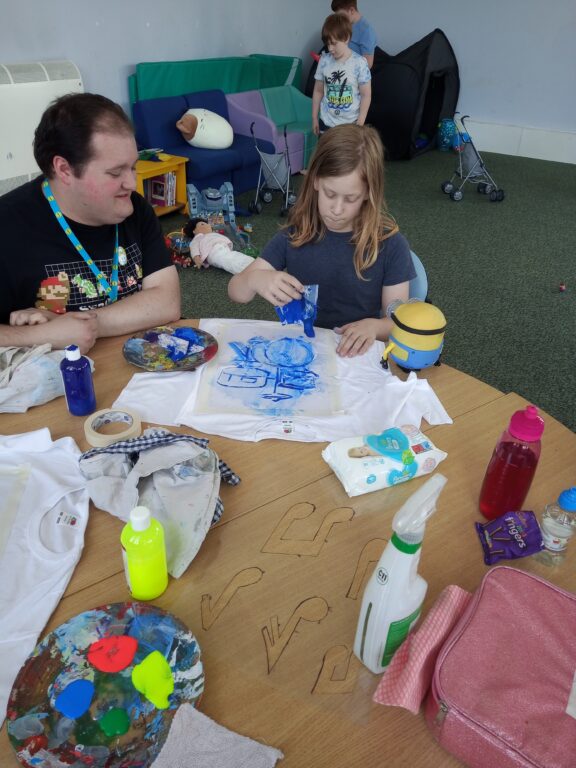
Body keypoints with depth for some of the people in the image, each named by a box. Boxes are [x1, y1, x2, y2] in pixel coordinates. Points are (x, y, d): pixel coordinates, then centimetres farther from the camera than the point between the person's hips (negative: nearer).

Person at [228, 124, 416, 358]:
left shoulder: (389, 244, -7)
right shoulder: (294, 236, -2)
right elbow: (235, 291, -3)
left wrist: (373, 326, -26)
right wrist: (255, 279, -26)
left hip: (356, 356, -2)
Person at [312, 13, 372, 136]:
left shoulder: (359, 63, -13)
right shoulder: (324, 60, -3)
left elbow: (366, 95, -10)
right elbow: (318, 91, 5)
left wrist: (360, 123, -12)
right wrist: (314, 118, 7)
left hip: (350, 123, -3)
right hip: (326, 122, 3)